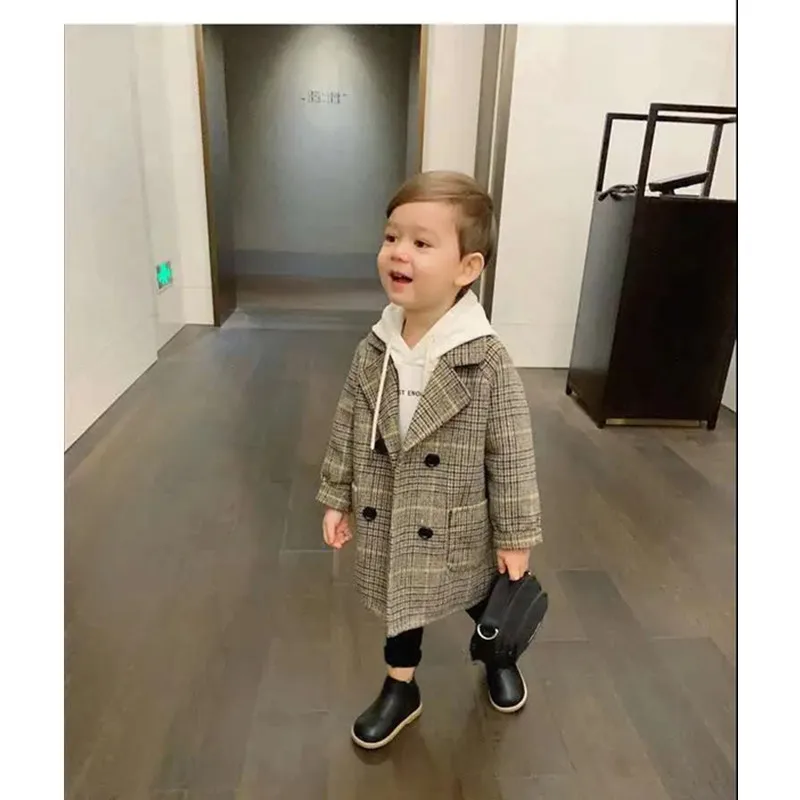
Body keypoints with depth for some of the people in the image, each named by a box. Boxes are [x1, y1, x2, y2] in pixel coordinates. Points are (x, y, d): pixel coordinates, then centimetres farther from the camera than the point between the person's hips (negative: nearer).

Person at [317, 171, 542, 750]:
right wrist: (337, 499, 5)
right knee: (400, 604, 24)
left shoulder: (488, 362, -24)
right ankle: (401, 690, 51)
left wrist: (516, 535, -9)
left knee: (481, 599, 25)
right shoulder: (373, 352, -11)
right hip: (389, 524, 3)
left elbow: (512, 456, -16)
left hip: (458, 529, -2)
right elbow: (347, 432, 0)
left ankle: (499, 657, 59)